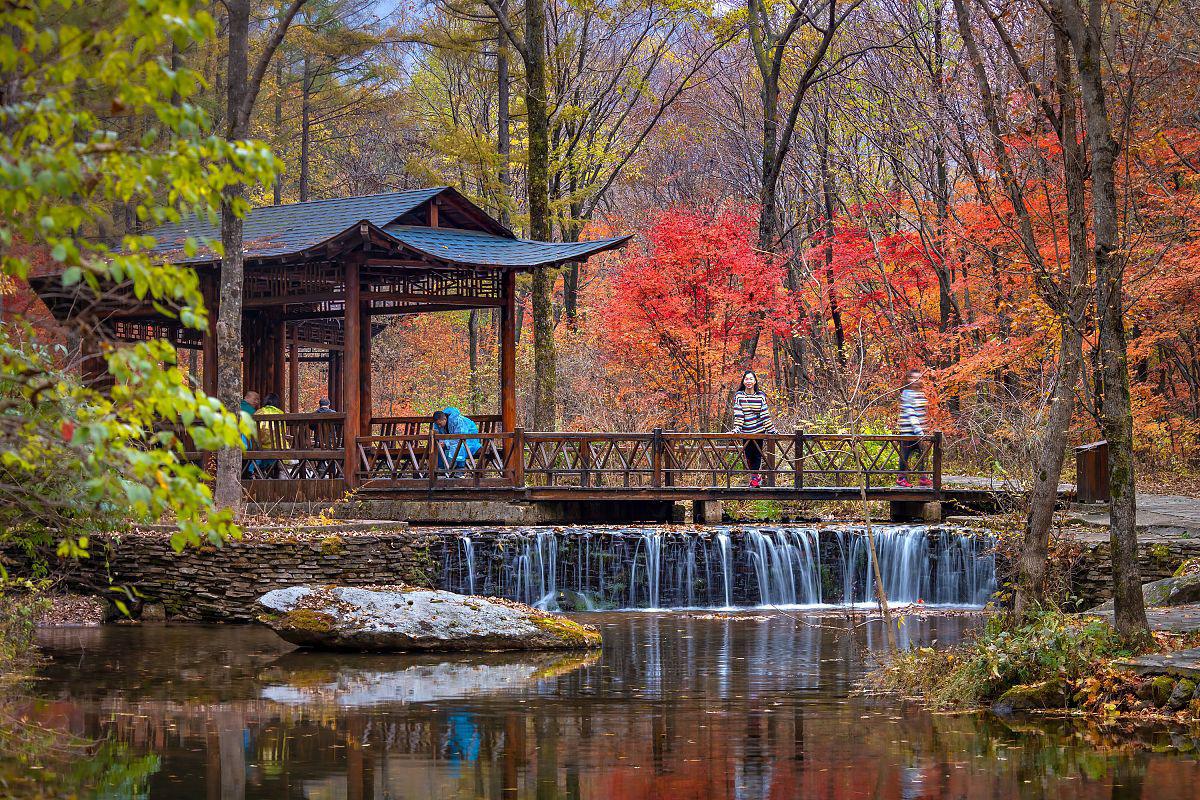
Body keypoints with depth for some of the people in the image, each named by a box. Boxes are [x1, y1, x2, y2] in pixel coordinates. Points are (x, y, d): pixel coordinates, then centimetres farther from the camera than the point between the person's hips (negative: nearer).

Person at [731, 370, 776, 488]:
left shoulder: (761, 396, 0)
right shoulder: (739, 396, -1)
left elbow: (765, 414, 0)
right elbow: (738, 414, -5)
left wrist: (771, 430, -2)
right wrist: (736, 429, -14)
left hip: (759, 430, -1)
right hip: (746, 432, 1)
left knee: (757, 454, -1)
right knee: (749, 455, 5)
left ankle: (754, 478, 9)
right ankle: (757, 477, 21)